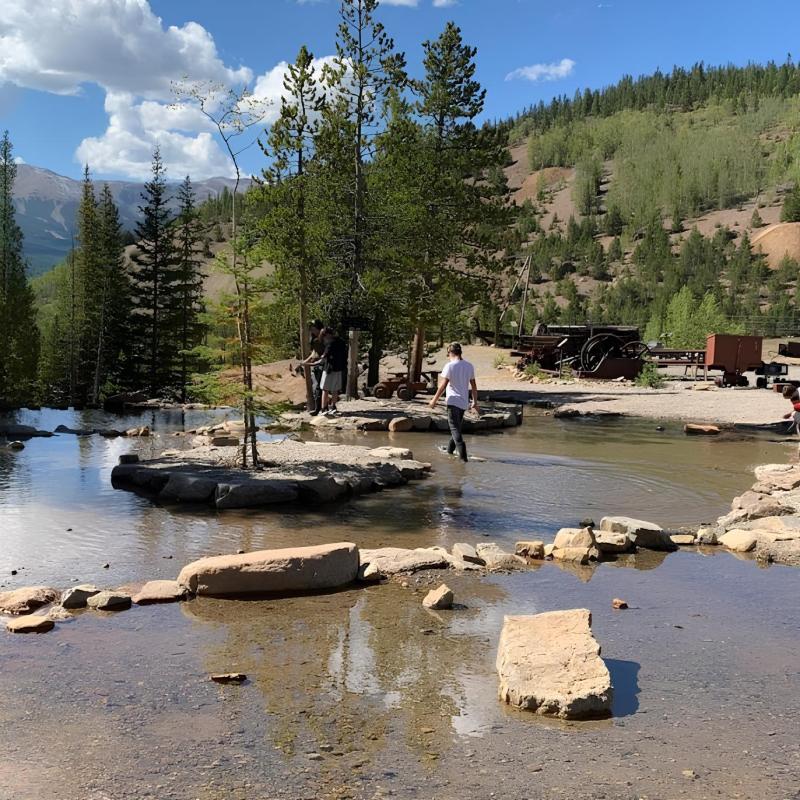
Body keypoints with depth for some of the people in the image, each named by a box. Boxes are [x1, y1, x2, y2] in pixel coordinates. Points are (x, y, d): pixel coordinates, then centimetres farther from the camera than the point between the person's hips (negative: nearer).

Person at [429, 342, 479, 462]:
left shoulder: (450, 366, -10)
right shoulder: (469, 366, 7)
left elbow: (443, 385, -12)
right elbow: (473, 386, 11)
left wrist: (434, 400, -2)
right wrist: (475, 403, 18)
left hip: (453, 401, -6)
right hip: (464, 403, 6)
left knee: (455, 428, -5)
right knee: (457, 427, 19)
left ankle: (463, 455, -17)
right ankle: (450, 450, 32)